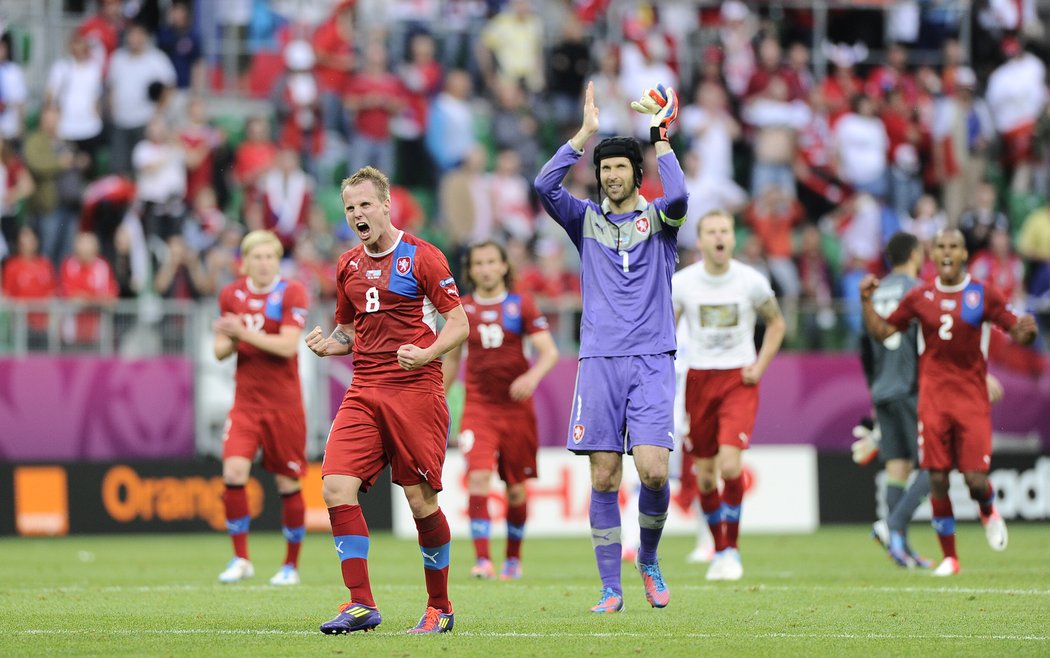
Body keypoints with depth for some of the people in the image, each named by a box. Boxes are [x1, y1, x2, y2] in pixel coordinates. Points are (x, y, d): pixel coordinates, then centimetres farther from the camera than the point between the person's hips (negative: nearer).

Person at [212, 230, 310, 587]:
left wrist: (244, 333, -22)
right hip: (246, 401, 3)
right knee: (234, 471, -15)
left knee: (288, 483, 3)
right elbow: (221, 350, 12)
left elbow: (288, 345, -17)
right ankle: (240, 559, -5)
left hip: (284, 403, -3)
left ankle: (291, 564, 17)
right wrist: (228, 340, -11)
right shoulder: (231, 295, 7)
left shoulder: (291, 293, -6)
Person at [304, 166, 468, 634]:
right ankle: (361, 604, -8)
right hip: (363, 393, 5)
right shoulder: (348, 266, 15)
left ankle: (440, 607, 13)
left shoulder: (422, 257, -3)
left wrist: (426, 354, -21)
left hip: (415, 390, -5)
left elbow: (459, 323, -3)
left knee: (421, 500, -4)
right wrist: (328, 345, 4)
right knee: (336, 487, -12)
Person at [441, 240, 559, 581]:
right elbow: (452, 358, 18)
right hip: (478, 408, 0)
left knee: (516, 488, 7)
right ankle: (482, 559, -21)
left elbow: (549, 352, -6)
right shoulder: (462, 309, 6)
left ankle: (513, 558, 25)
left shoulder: (521, 305, 0)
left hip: (516, 408, 0)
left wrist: (532, 376, -26)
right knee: (478, 478, -19)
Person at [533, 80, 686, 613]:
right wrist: (586, 132, -6)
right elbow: (544, 185, -4)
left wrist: (660, 138, -6)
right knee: (603, 478, -3)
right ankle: (611, 589, 2)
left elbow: (678, 196, -16)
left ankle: (649, 561, 12)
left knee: (653, 471, -14)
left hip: (652, 363, -2)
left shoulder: (658, 219, 8)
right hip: (599, 363, 2)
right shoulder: (586, 220, 12)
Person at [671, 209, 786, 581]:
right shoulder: (681, 283, -3)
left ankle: (732, 549, -3)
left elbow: (776, 323, 11)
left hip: (739, 380, -2)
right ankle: (720, 550, 22)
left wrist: (760, 365, -1)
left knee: (730, 464, -18)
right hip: (699, 379, 2)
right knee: (705, 474, 5)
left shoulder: (752, 282, -4)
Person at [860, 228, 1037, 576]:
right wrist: (866, 301, -1)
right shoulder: (920, 297, 7)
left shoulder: (983, 295, 2)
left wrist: (1027, 330, -20)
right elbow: (881, 331, 14)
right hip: (933, 398, 2)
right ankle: (949, 557, 10)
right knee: (937, 479, -2)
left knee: (976, 479, -9)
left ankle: (988, 510, 28)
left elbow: (1017, 332, 3)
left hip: (972, 398, -1)